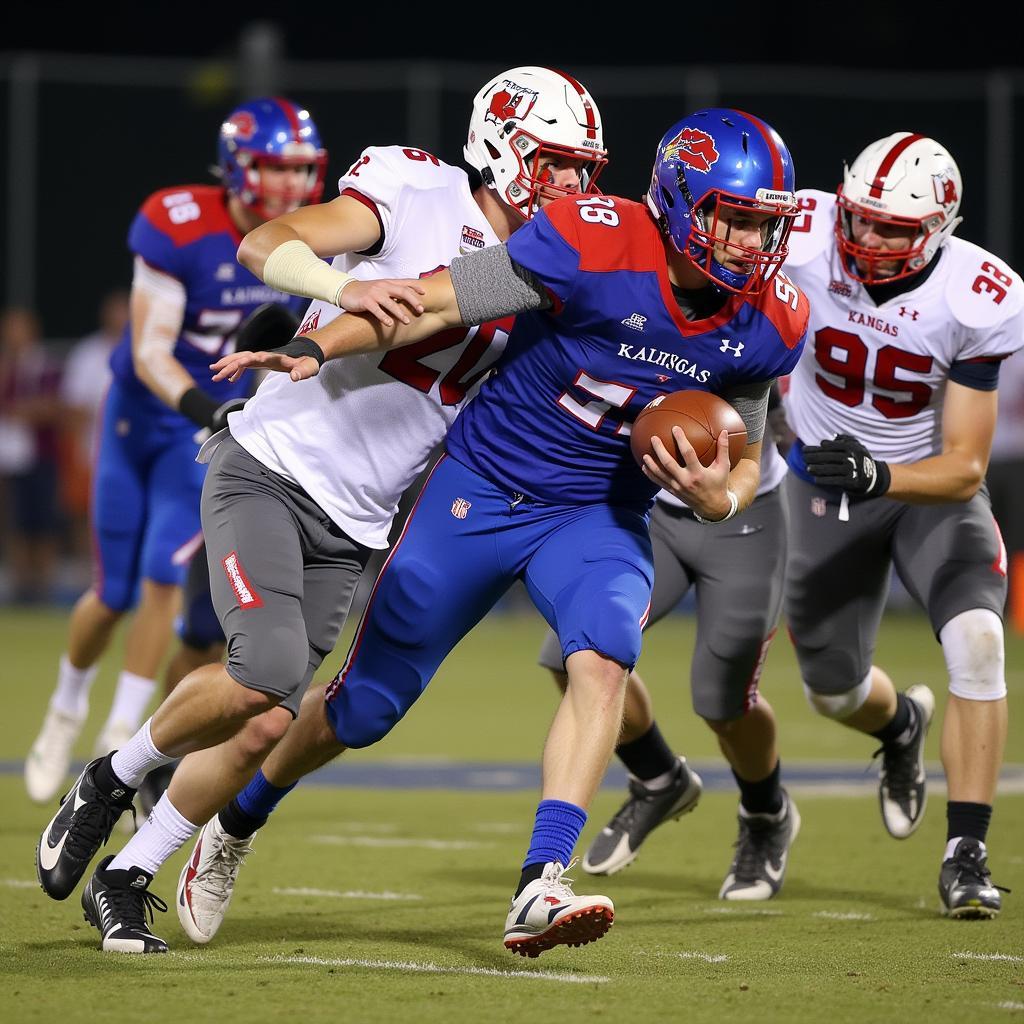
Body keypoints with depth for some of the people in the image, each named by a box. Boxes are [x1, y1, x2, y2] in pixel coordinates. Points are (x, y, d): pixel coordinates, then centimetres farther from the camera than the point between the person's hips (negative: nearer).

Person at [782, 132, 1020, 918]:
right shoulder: (808, 239, -25)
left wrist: (878, 477, -40)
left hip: (931, 487, -2)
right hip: (828, 485, 2)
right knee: (833, 690, 10)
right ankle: (901, 727, 49)